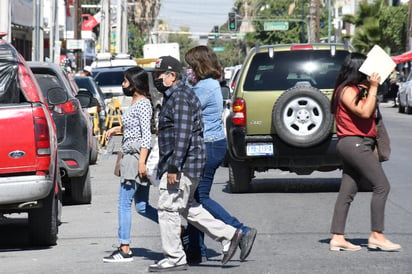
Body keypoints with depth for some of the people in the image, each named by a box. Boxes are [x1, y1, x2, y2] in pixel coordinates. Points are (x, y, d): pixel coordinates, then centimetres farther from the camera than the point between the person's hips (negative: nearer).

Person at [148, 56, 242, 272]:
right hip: (176, 164, 11)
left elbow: (183, 135, -24)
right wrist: (167, 166, 27)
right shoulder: (173, 96, 19)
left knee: (168, 208, -6)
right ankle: (228, 235, 17)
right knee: (188, 208, 15)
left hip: (182, 165, -11)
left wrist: (173, 168, -26)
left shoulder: (181, 96, -16)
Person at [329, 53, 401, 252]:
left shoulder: (355, 90, 19)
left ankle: (337, 238, 6)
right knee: (381, 186, -13)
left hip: (357, 145, 10)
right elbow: (364, 112, -20)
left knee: (347, 192, 7)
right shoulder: (347, 91, -11)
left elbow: (370, 113, 20)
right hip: (354, 143, -10)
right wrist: (372, 87, -14)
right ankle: (376, 236, -13)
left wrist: (371, 88, 12)